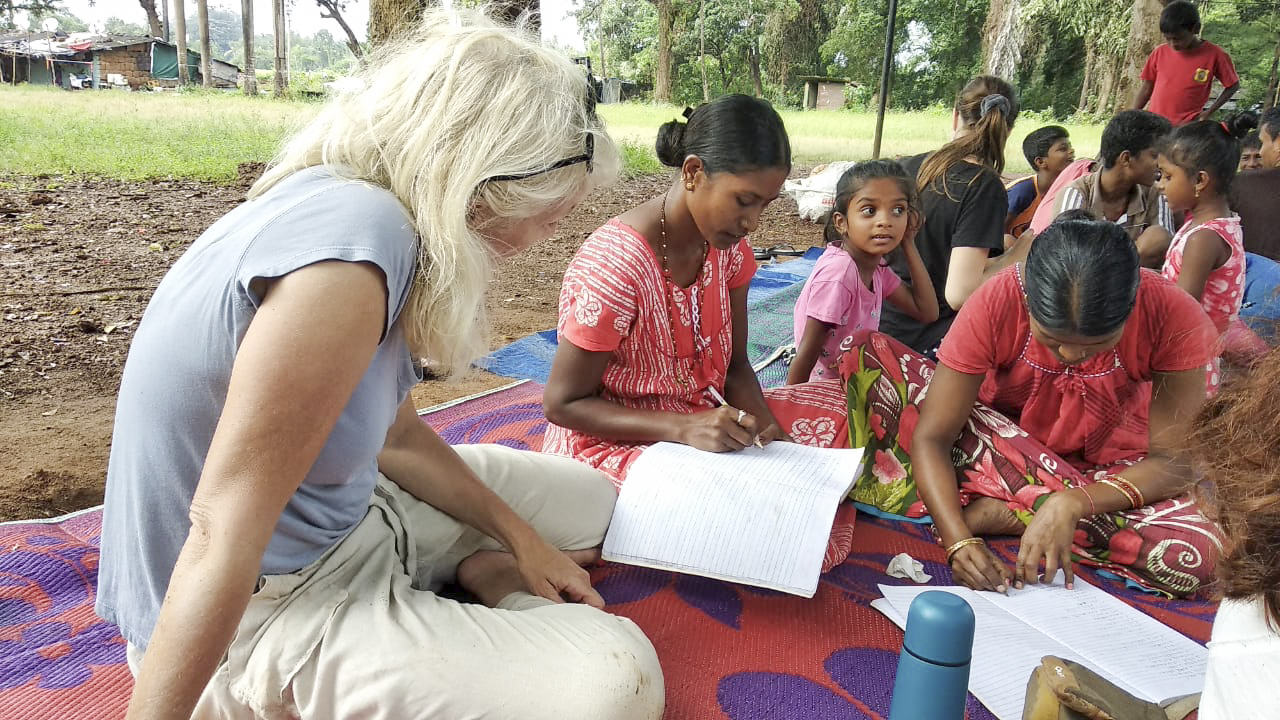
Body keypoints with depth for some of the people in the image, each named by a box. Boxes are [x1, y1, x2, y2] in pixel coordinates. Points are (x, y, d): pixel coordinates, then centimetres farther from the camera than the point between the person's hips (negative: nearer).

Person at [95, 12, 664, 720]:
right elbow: (222, 535, -30)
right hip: (265, 609, -9)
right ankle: (493, 579, 2)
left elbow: (399, 437, 8)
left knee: (589, 500, 16)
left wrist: (519, 537, 9)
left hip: (346, 512, 9)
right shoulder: (352, 237, -31)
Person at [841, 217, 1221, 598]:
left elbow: (1174, 462, -21)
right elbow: (931, 438, -24)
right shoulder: (994, 304, -26)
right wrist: (959, 540, -38)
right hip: (999, 438, 0)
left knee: (1195, 555, -34)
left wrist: (1074, 503, -38)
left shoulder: (1174, 316, -24)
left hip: (1108, 473, 1)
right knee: (871, 356, -22)